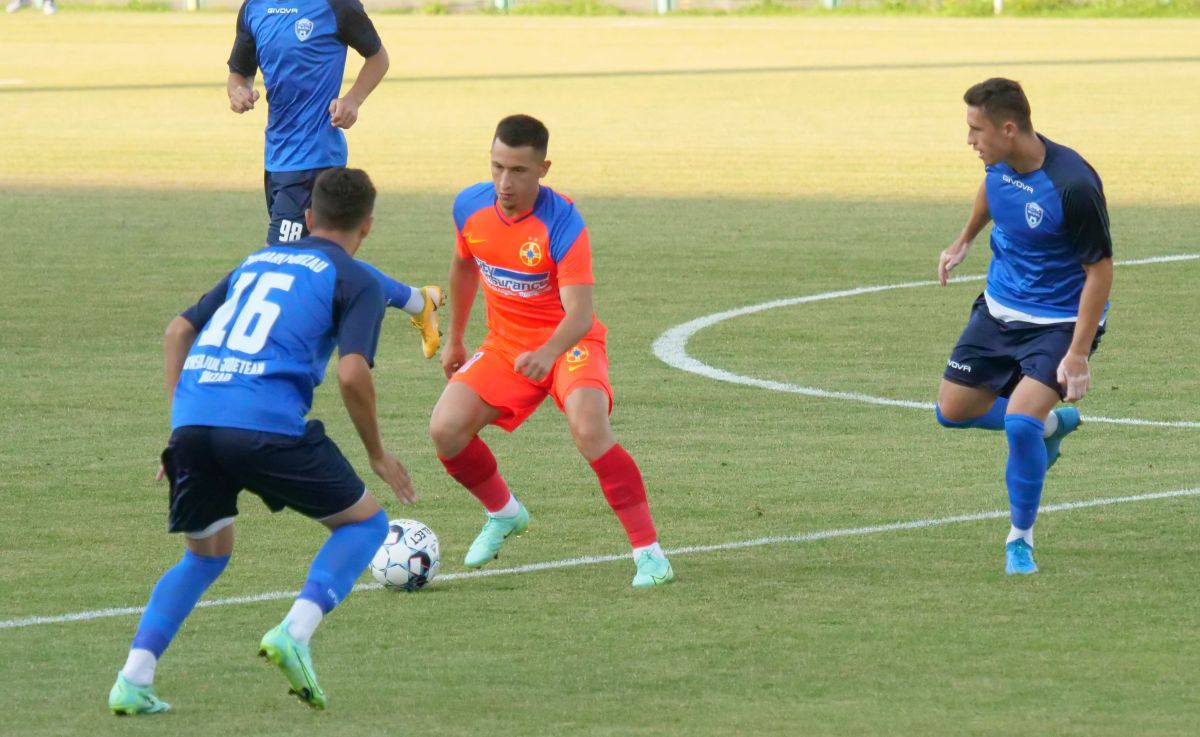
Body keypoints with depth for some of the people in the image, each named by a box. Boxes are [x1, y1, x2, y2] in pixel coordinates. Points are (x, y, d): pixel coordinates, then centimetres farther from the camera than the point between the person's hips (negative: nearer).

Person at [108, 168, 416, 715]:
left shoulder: (257, 262, 29)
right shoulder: (356, 282, 10)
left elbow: (179, 330, 26)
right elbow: (352, 373, -5)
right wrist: (377, 455, 8)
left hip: (193, 419, 5)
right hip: (267, 421, -5)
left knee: (205, 555, 25)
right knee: (364, 523, 14)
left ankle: (134, 678, 5)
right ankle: (295, 632, -9)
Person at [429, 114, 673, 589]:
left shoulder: (563, 224, -26)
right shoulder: (470, 208, -9)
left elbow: (580, 314, -33)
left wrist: (549, 353, -52)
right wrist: (454, 338, 23)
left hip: (568, 345, -6)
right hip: (506, 346, 6)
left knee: (589, 429, -32)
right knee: (445, 429, -10)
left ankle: (648, 552, -22)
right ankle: (504, 515, 21)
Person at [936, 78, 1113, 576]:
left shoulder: (1073, 186, -31)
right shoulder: (1000, 161, -10)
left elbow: (1100, 269, -23)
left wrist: (1078, 354, -24)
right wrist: (964, 241, 32)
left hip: (1059, 322, -7)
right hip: (999, 308, 7)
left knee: (1020, 422, -24)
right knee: (952, 411, 11)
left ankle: (1021, 540, -1)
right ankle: (1052, 424, 36)